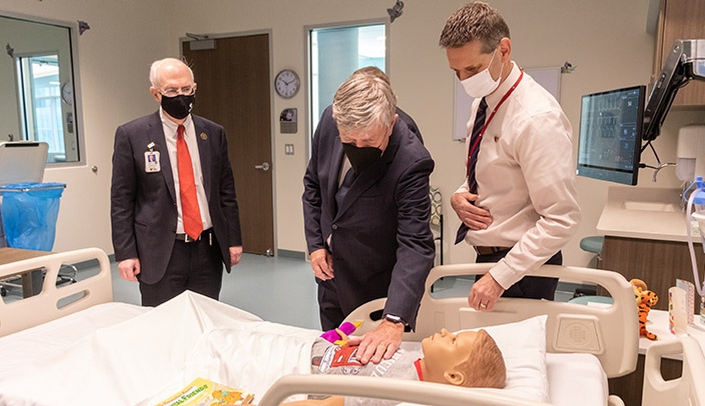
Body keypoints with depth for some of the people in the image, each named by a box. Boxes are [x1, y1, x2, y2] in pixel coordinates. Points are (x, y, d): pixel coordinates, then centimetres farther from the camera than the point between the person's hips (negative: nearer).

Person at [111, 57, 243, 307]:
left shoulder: (213, 134, 7)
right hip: (160, 253, -2)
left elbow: (226, 192, 10)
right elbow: (121, 200, -1)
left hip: (208, 250, 3)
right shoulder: (131, 135, -2)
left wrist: (234, 240, 7)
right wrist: (125, 253, -5)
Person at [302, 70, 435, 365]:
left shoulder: (411, 163, -31)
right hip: (332, 275, 6)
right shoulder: (329, 121, -14)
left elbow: (415, 245, -33)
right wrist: (315, 244, -2)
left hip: (379, 286, -5)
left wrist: (395, 320, -42)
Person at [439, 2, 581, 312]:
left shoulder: (537, 118, -22)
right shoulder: (482, 103, 4)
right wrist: (459, 197, -3)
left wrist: (500, 277, -24)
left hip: (522, 269, -7)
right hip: (487, 258, 8)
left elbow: (561, 221, -23)